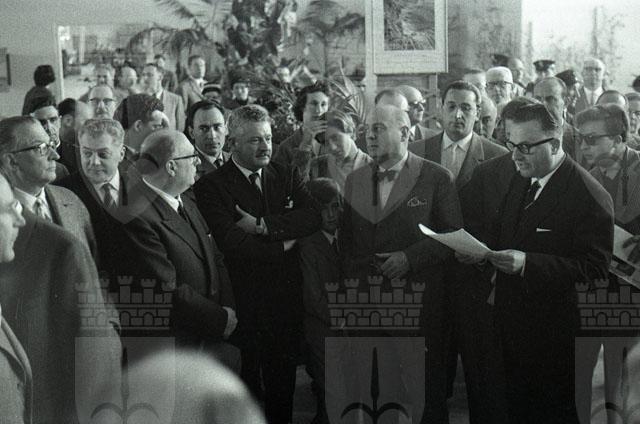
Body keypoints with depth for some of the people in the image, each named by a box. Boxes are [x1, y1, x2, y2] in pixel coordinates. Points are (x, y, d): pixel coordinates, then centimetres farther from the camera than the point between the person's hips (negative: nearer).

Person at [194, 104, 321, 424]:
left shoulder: (287, 175, 9)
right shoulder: (211, 186, -8)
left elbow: (313, 217, -8)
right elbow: (232, 243, -20)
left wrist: (263, 225, -18)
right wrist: (283, 244, -11)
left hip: (285, 298, 4)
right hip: (241, 303, -4)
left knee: (282, 384, 14)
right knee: (244, 387, 9)